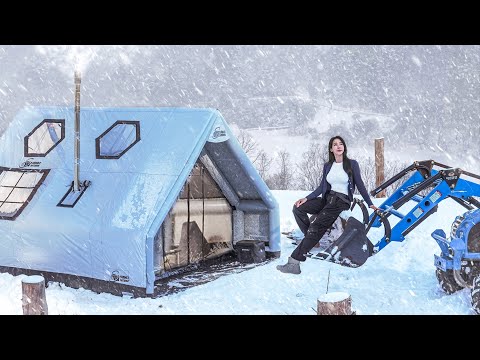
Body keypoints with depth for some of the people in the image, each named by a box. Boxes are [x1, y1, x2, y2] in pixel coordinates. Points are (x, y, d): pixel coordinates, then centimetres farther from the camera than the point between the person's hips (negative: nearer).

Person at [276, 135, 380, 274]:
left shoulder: (352, 164, 1)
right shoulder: (327, 166, 14)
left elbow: (360, 185, 4)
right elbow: (322, 187, 14)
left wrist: (370, 204, 3)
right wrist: (306, 198, 1)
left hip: (342, 201, -6)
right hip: (327, 198, 6)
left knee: (316, 225, -24)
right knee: (298, 208, -15)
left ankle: (294, 262, -30)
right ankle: (312, 238, -11)